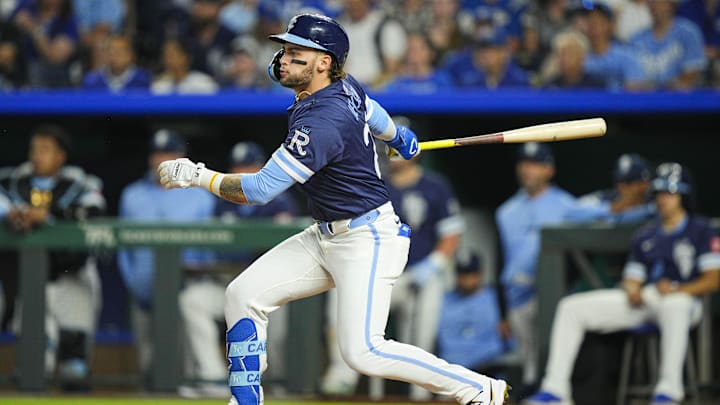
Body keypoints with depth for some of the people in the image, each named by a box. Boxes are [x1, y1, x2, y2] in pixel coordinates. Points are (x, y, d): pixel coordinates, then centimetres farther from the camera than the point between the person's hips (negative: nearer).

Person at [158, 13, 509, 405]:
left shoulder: (322, 124, -28)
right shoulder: (345, 86, 0)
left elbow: (259, 190, -25)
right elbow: (372, 113, 25)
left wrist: (198, 176, -17)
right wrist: (398, 137, 46)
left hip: (367, 240, -10)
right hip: (325, 237, 10)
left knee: (362, 351, -16)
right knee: (243, 295, 3)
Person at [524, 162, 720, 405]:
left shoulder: (700, 230, 6)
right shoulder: (645, 236, 25)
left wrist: (677, 290, -21)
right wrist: (632, 290, -3)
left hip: (682, 298, -6)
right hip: (641, 302, 6)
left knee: (675, 304, -46)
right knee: (571, 307, -7)